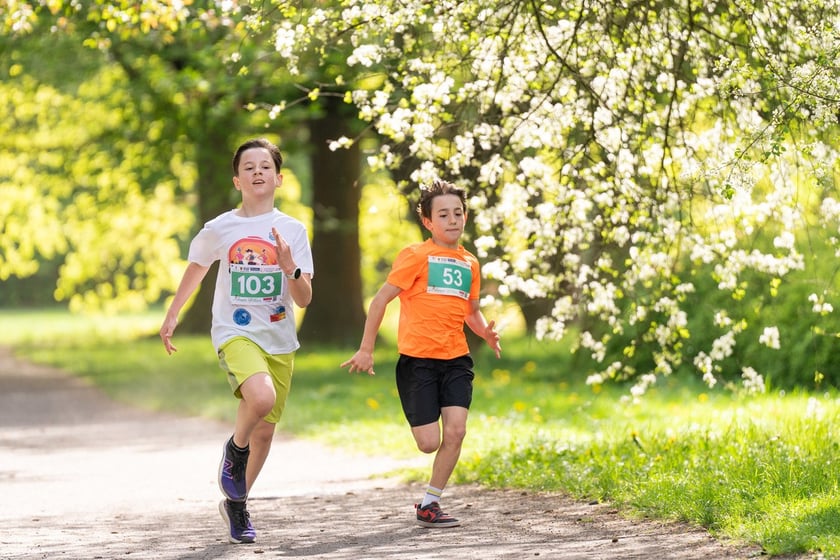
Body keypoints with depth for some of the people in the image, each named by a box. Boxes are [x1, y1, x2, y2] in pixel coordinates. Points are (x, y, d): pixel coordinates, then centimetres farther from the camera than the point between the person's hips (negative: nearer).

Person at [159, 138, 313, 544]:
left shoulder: (293, 231, 0)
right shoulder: (219, 229, -2)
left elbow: (304, 299, -3)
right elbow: (196, 268, 18)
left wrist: (289, 267, -22)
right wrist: (172, 315, 22)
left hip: (279, 341, 3)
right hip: (235, 334, -3)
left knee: (265, 430, 9)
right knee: (262, 397, -32)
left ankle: (236, 503, 31)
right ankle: (235, 448, -1)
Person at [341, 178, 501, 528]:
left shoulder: (469, 263, 13)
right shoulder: (417, 256, -3)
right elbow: (382, 299, -3)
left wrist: (486, 332, 6)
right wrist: (366, 349, -6)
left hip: (456, 360, 4)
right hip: (418, 359, -4)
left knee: (456, 432, -12)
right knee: (430, 443, -10)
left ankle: (429, 504, 2)